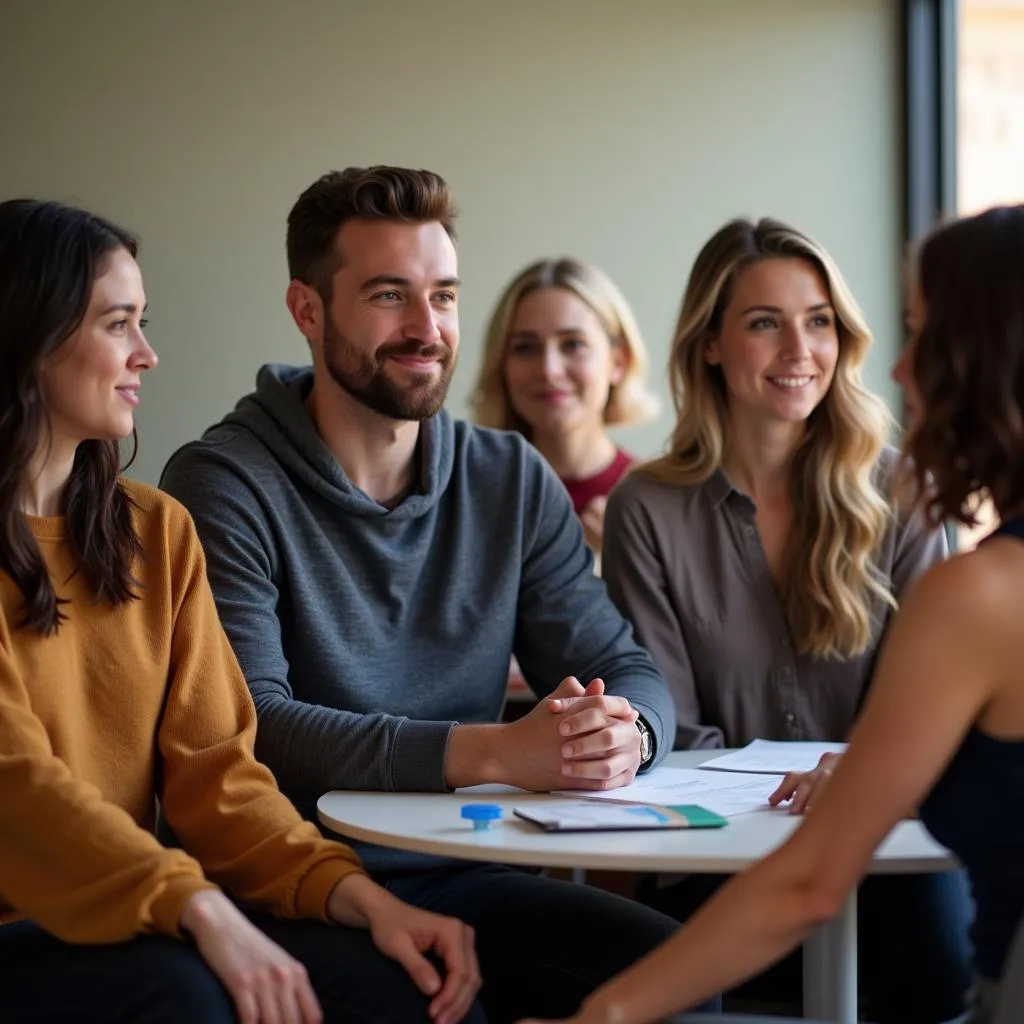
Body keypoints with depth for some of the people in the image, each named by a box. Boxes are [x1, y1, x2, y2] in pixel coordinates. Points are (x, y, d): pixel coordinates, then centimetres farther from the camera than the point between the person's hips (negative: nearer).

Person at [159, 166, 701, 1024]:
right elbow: (248, 721, -19)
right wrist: (493, 751, -28)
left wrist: (625, 731, -18)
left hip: (460, 881, 5)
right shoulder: (226, 485, -7)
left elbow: (626, 670, 8)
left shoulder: (512, 481, 10)